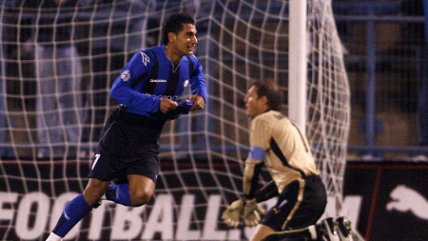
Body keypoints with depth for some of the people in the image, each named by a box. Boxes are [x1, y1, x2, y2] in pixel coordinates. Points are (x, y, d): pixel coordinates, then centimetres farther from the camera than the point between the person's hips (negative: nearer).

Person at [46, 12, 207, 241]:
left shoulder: (190, 63, 1)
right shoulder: (147, 59, -18)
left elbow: (197, 75, 27)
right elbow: (117, 91, -23)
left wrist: (200, 95, 6)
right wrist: (156, 103, -28)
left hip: (148, 140, 4)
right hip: (121, 133, -4)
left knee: (141, 195, -20)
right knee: (93, 192, -2)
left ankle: (110, 192, 13)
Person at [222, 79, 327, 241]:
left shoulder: (262, 121, -1)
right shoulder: (284, 123, 27)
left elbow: (253, 166, -4)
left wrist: (247, 200, 6)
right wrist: (252, 200, 23)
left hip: (301, 193, -10)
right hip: (315, 193, 10)